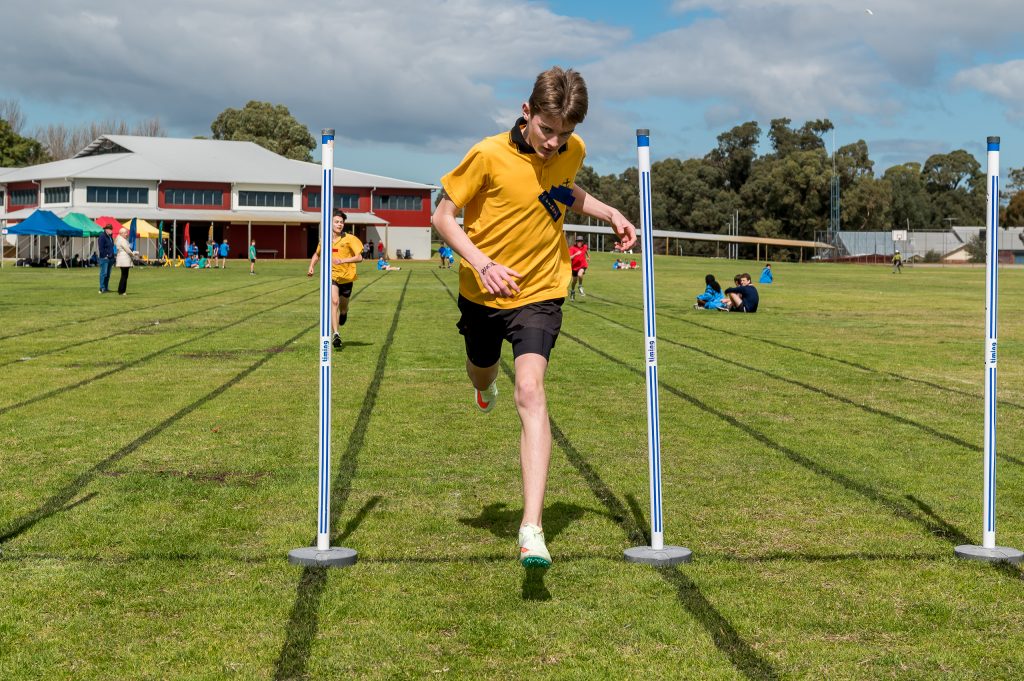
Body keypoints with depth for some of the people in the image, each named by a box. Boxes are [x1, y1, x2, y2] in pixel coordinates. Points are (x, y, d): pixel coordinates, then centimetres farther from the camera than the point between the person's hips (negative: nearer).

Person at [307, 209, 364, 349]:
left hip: (346, 277, 0)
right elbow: (317, 254, 22)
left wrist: (342, 260, -29)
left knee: (343, 307, 15)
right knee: (334, 302, -22)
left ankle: (344, 313, 56)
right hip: (331, 276, 0)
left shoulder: (349, 239, -10)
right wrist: (311, 267, 6)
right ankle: (336, 335, -25)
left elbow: (359, 258, -18)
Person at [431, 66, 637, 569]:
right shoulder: (489, 155, -19)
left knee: (530, 391, -21)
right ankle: (485, 384, 69)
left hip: (540, 291, 0)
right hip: (483, 292, 0)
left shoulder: (573, 152, -6)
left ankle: (532, 530, -27)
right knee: (482, 378, 24)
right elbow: (443, 216, -13)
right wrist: (482, 263, -27)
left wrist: (609, 213, 2)